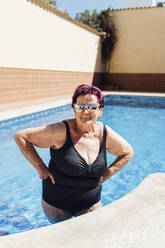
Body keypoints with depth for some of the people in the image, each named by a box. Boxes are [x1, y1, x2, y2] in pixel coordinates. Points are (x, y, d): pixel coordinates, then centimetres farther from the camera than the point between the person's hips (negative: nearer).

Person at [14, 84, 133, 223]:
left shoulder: (105, 134, -11)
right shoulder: (61, 131, -23)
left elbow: (128, 153, 7)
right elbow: (20, 137, -16)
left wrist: (106, 175, -1)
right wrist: (40, 167, -17)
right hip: (56, 202, -2)